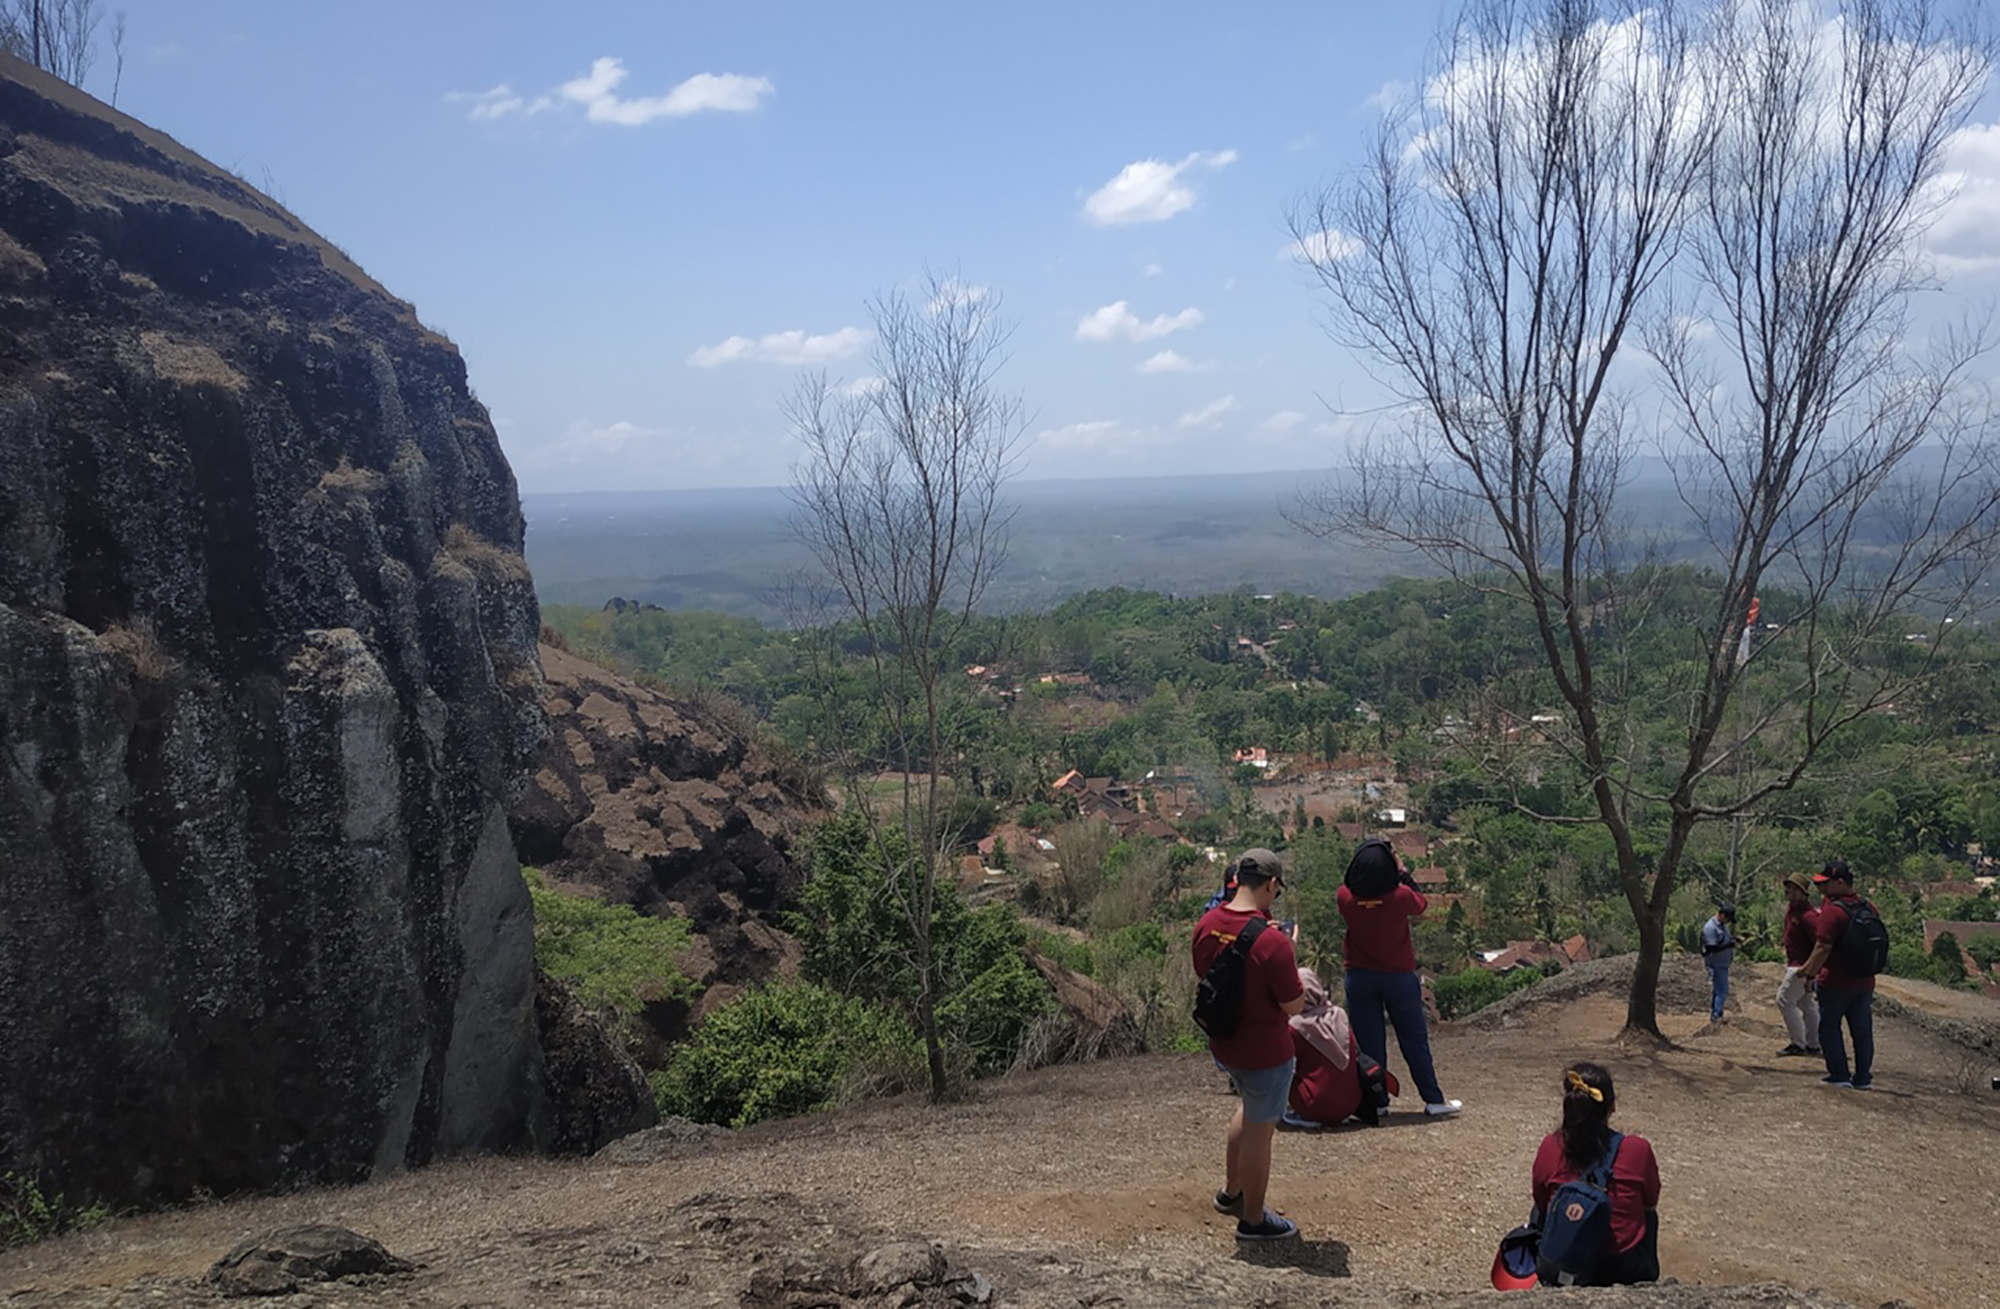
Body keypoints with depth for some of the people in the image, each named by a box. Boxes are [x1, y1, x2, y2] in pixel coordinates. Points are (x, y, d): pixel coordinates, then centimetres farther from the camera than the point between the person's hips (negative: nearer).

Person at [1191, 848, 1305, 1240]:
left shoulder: (1207, 925, -7)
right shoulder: (1272, 942, -29)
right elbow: (1294, 1006, -19)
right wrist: (1291, 961, -5)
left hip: (1222, 1042, 7)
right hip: (1264, 1051, -7)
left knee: (1250, 1108, 30)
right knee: (1259, 1129, 10)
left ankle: (1231, 1191, 42)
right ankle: (1253, 1219, 26)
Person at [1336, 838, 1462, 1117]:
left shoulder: (1345, 897, -15)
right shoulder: (1400, 896, -20)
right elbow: (1421, 904, 2)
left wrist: (1367, 868, 3)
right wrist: (1404, 873, 9)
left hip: (1360, 977, 1)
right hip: (1398, 976, -1)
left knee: (1369, 1042, 10)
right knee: (1415, 1041, 12)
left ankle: (1377, 1101, 14)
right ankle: (1434, 1100, 19)